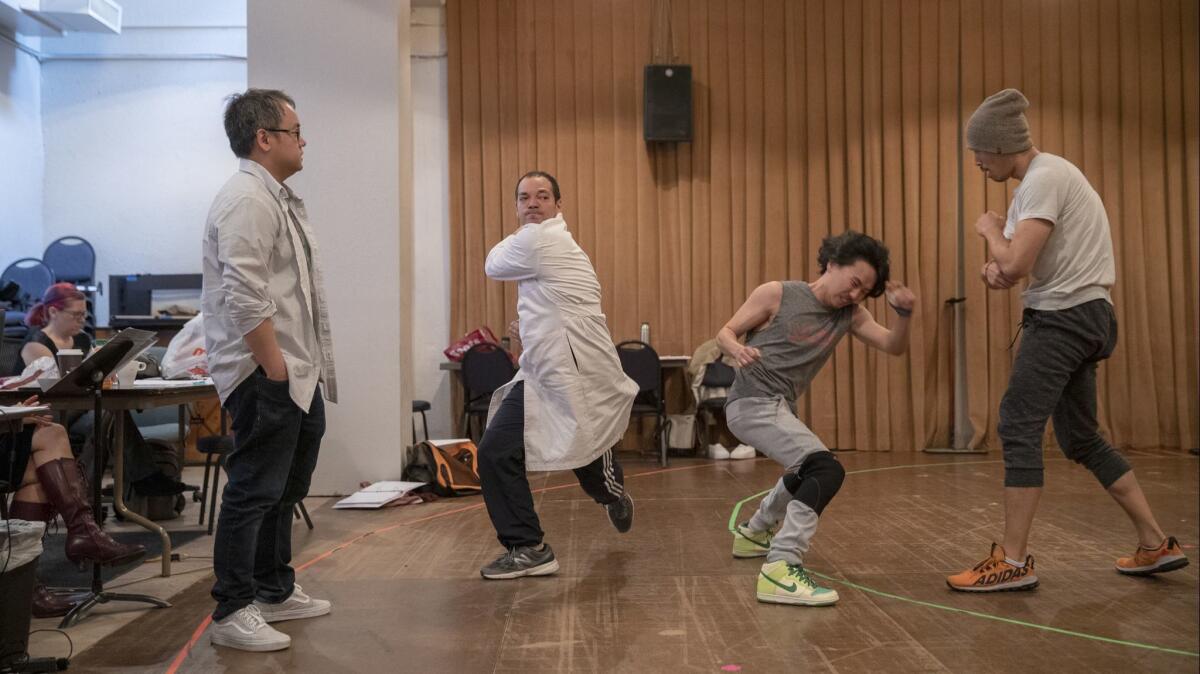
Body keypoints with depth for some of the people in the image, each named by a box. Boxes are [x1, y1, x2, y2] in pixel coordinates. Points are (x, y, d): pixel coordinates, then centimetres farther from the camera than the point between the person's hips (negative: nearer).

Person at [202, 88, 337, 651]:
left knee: (284, 490, 18)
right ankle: (232, 614, 8)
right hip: (268, 377, -11)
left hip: (297, 377, 11)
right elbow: (245, 299, -23)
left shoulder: (277, 198, 18)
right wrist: (274, 369, -21)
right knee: (255, 493, -3)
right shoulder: (247, 199, -15)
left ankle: (275, 592, 32)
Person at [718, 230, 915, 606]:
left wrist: (903, 313, -21)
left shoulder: (850, 314, 6)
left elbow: (894, 347, -2)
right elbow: (725, 333, -6)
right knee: (827, 471, -26)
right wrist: (738, 350, -29)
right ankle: (780, 570, -29)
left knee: (806, 473, 32)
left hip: (779, 407, 9)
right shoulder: (776, 294, -10)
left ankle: (752, 535, 53)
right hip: (753, 403, -9)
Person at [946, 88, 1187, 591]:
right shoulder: (1041, 177, 18)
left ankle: (1013, 563, -7)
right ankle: (1156, 545, 22)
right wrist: (998, 269, 0)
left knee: (1018, 429, -11)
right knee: (1081, 439, 14)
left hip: (1065, 317, -11)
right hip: (1078, 317, 11)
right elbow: (1027, 262, 23)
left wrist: (990, 229, -3)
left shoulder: (1044, 178, -15)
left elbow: (1017, 263, -23)